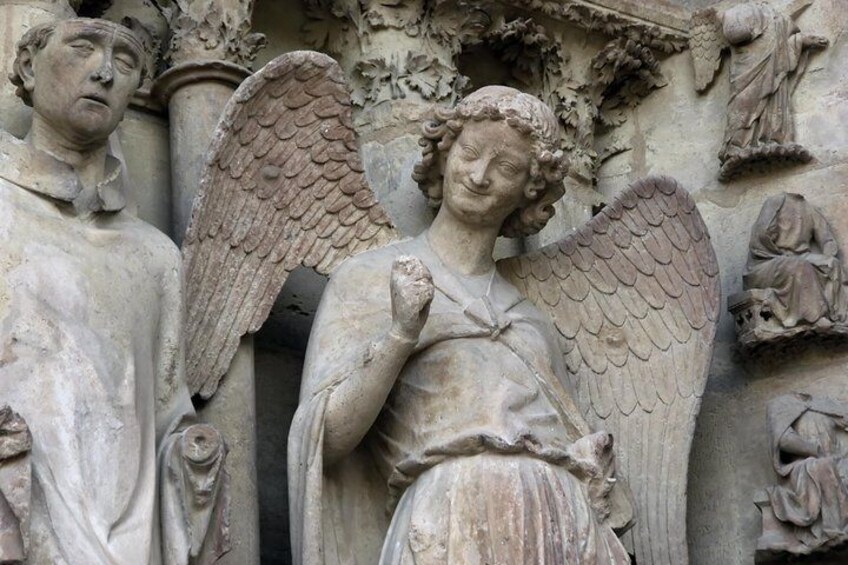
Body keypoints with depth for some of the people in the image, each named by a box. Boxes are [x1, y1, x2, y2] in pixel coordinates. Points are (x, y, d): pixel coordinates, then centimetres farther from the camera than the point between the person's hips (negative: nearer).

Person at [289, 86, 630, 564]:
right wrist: (400, 334, -10)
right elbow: (328, 438, 1)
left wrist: (592, 470, 4)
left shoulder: (531, 320, 24)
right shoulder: (369, 278, 11)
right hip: (453, 524, -4)